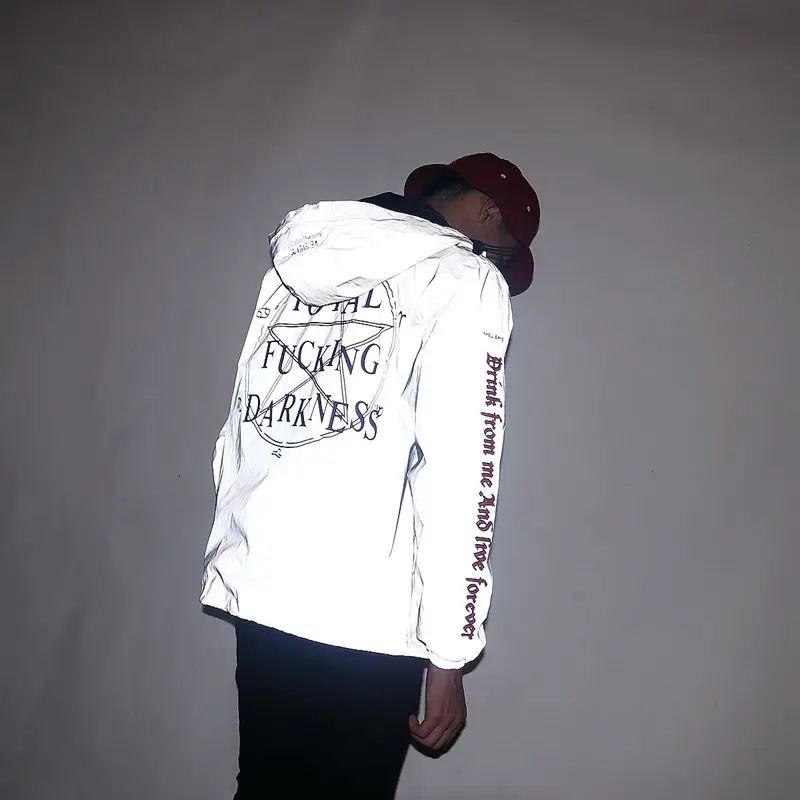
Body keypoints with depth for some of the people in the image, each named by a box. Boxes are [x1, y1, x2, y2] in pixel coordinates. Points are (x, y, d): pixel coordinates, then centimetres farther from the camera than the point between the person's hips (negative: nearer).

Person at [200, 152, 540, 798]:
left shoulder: (292, 266, 15)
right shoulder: (466, 278, -4)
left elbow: (234, 436, 14)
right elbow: (457, 477, -12)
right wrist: (448, 654, -9)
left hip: (258, 594, 6)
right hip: (366, 617, -6)